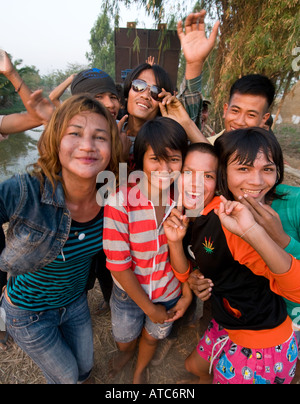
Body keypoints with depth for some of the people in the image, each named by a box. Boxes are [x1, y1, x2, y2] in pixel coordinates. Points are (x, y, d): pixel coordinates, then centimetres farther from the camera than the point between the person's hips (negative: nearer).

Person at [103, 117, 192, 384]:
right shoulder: (120, 202, -29)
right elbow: (118, 264, -22)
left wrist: (187, 294, -6)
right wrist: (149, 307, -13)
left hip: (169, 292, 2)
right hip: (129, 292, -1)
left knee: (152, 336, 30)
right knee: (124, 339, 28)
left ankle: (141, 368, 66)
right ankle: (127, 351, 68)